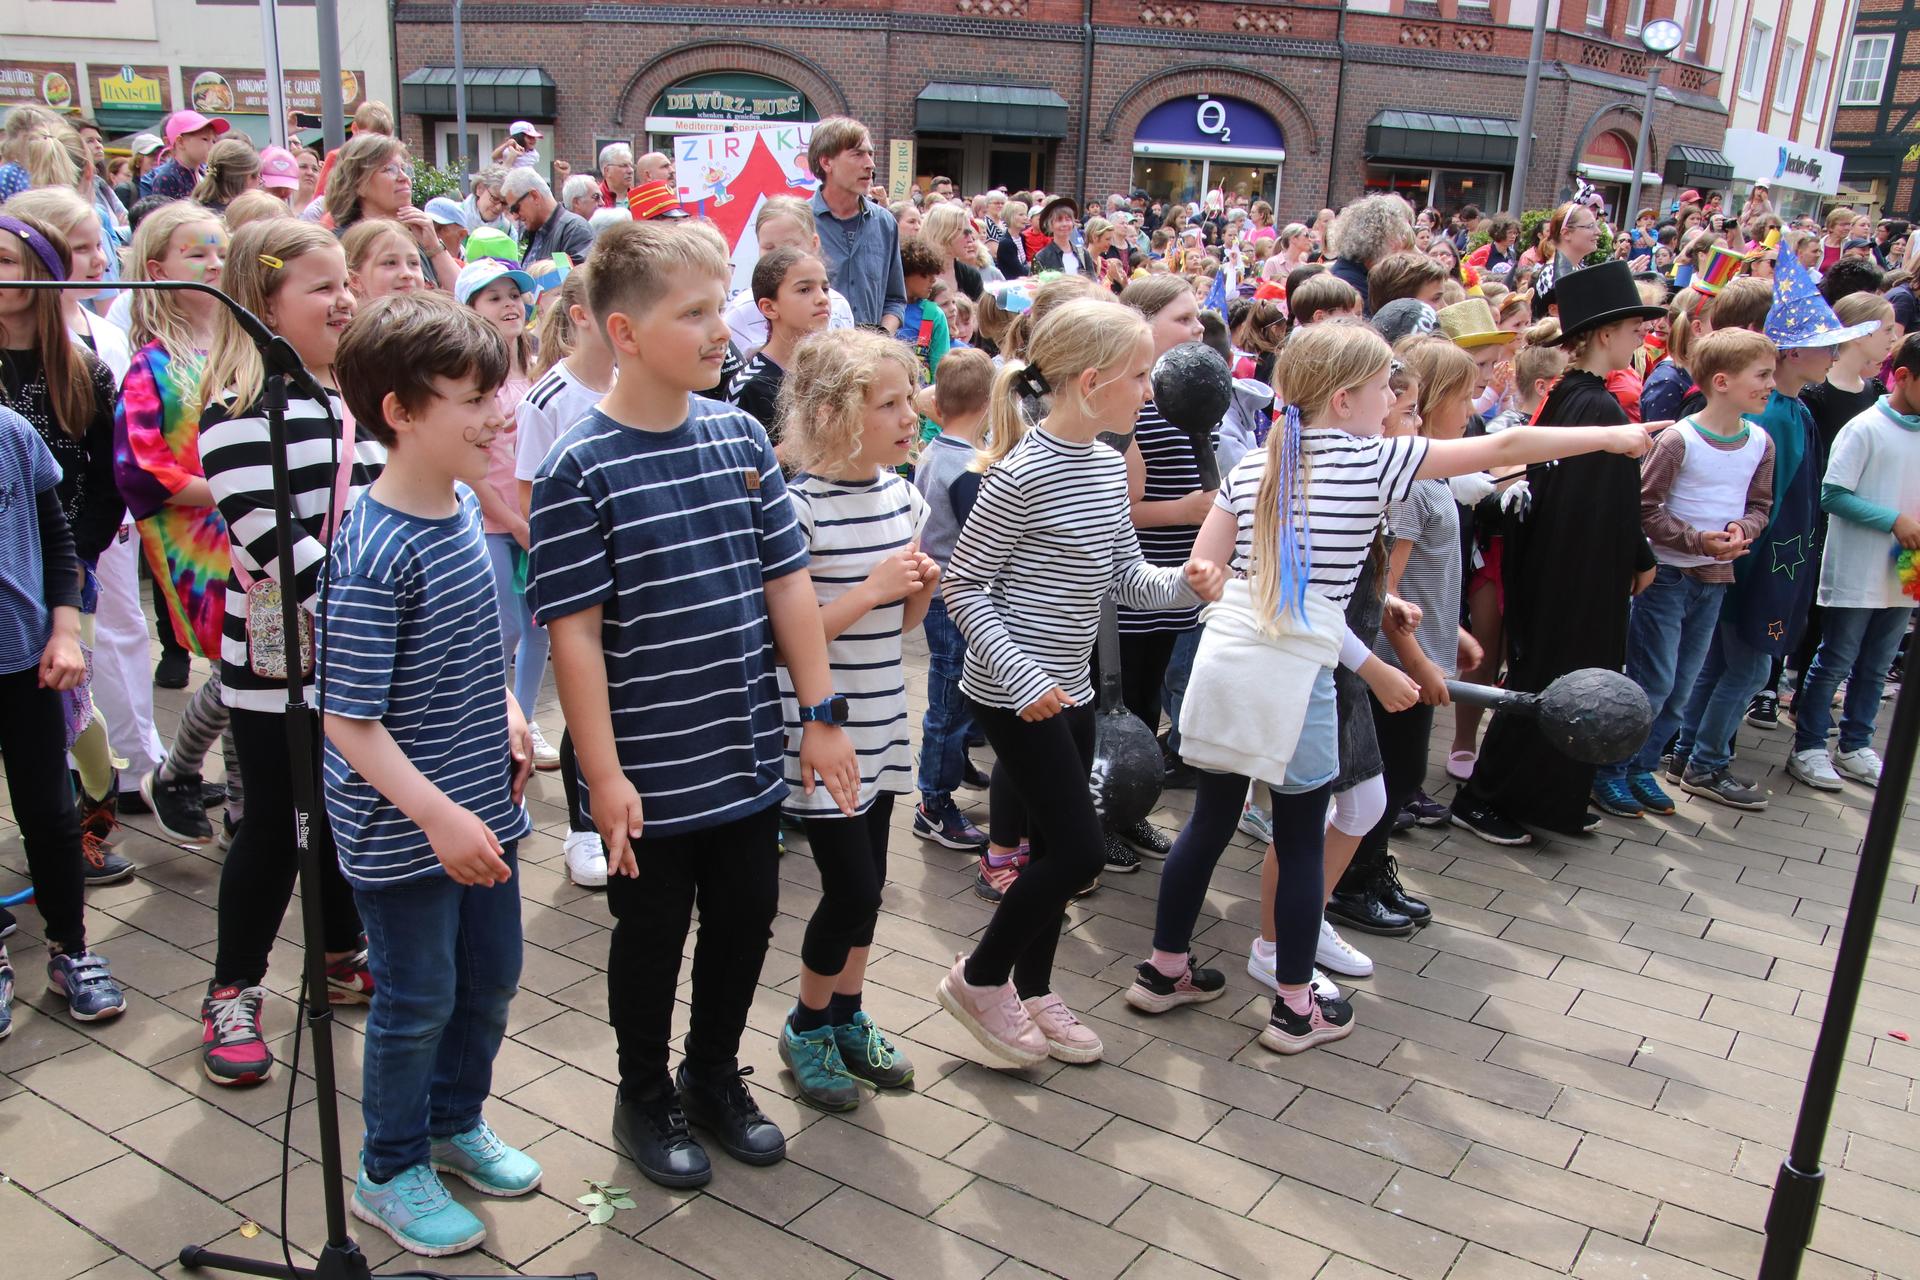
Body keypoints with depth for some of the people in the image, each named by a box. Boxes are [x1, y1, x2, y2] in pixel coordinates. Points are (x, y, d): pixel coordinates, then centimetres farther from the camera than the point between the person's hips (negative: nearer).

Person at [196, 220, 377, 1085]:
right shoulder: (238, 411, -14)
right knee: (273, 828, 5)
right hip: (277, 666, -6)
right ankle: (232, 996, 22)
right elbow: (275, 543, -24)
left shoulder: (349, 396, 10)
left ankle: (342, 957, 37)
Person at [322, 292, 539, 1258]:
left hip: (480, 809, 8)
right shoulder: (373, 556, -25)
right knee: (418, 1000, 10)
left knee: (491, 978, 21)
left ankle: (455, 1123, 45)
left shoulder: (463, 505, 0)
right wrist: (439, 817, -24)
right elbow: (349, 721, -23)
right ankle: (390, 1172, 34)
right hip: (401, 830, -8)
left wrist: (508, 718, 5)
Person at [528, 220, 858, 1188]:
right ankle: (644, 1099, 38)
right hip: (652, 774, -5)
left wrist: (822, 715, 4)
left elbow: (788, 584, 5)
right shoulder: (580, 467, -14)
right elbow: (575, 633, -15)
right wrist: (605, 775, -16)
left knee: (745, 922, 18)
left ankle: (713, 1077, 42)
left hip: (749, 759, 5)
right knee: (652, 939, 14)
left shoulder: (739, 437, 1)